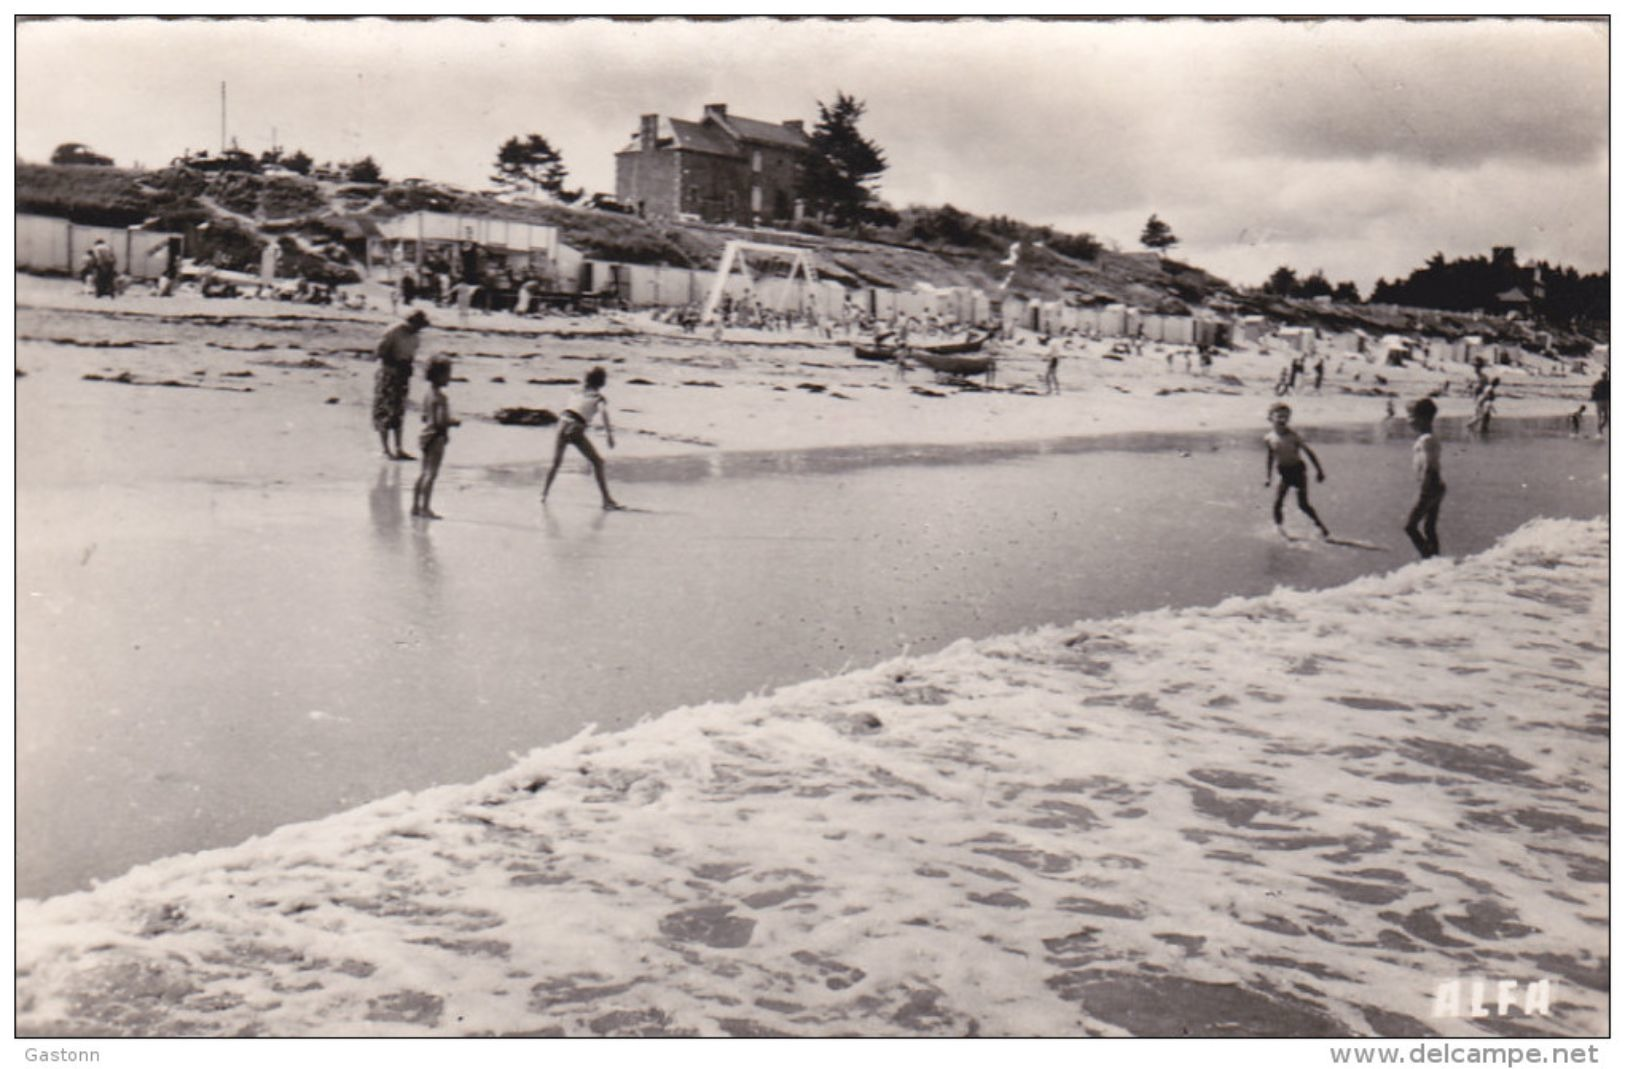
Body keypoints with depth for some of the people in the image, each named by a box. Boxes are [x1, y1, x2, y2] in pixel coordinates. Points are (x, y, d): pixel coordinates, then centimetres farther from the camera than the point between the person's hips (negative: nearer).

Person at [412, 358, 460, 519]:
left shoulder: (430, 394, 11)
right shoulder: (440, 397, -18)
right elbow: (441, 421, -25)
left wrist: (449, 421, 16)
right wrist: (455, 422, -10)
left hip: (426, 437, 10)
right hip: (436, 439, -10)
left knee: (424, 473, 15)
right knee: (431, 474, -7)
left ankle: (416, 506, 21)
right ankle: (425, 508, -7)